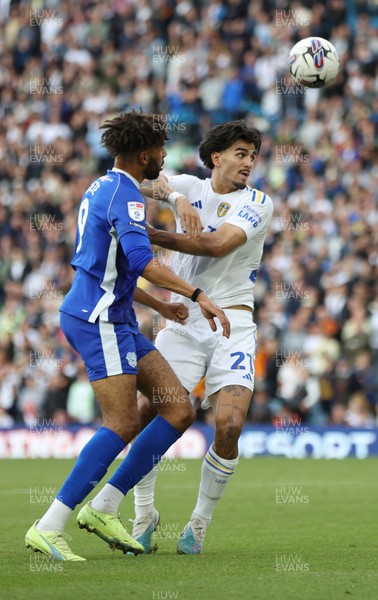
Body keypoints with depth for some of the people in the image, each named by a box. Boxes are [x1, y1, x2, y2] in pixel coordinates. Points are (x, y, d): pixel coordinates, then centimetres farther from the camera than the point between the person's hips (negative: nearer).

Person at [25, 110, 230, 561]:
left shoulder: (100, 189, 19)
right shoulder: (124, 193, -13)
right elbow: (142, 261, -29)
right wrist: (197, 295, -32)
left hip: (114, 320, 10)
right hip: (99, 320, -10)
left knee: (180, 409, 3)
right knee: (122, 424, -14)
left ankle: (103, 509, 3)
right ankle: (48, 529, -14)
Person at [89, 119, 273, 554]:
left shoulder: (258, 203, 0)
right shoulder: (190, 187, 10)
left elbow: (218, 244, -15)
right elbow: (140, 183, -6)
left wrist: (152, 236, -18)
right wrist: (153, 185, -30)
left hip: (232, 321, -2)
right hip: (183, 319, 2)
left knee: (229, 425, -17)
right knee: (147, 413, -11)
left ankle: (200, 521, 3)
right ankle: (144, 514, 8)